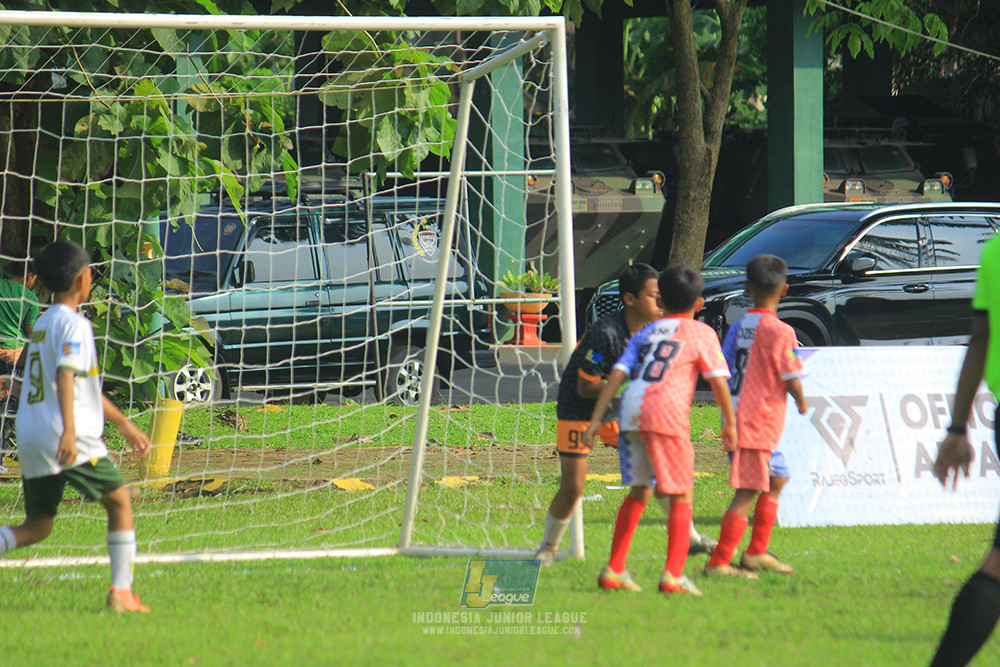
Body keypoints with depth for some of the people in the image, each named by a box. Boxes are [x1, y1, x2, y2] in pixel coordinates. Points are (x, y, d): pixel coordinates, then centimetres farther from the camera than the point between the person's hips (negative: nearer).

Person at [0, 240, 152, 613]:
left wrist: (124, 425, 35)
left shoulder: (42, 323, 22)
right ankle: (121, 592, 3)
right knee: (119, 500, 8)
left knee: (38, 526, 12)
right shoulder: (73, 324, -7)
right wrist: (69, 431, -34)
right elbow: (65, 377, -23)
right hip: (68, 438, -8)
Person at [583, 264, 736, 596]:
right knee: (680, 496, 1)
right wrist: (730, 422, 15)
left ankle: (614, 569, 19)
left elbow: (617, 375, 13)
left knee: (639, 492, 19)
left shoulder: (646, 333, 23)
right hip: (667, 411, -5)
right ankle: (673, 574, -9)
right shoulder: (701, 333, 11)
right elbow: (718, 380, 5)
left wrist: (596, 419, 10)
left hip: (631, 410, 5)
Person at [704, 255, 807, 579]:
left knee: (776, 479, 22)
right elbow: (792, 379, -13)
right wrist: (801, 402, 7)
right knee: (747, 492, -7)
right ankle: (718, 563, -10)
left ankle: (757, 553, 23)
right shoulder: (779, 331, -13)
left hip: (735, 415, 8)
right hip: (760, 419, -8)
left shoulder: (738, 327, 9)